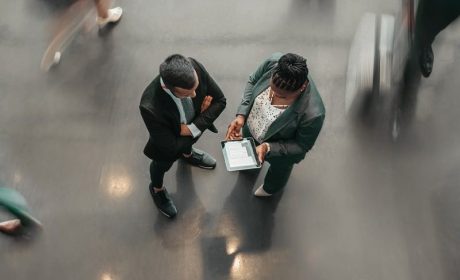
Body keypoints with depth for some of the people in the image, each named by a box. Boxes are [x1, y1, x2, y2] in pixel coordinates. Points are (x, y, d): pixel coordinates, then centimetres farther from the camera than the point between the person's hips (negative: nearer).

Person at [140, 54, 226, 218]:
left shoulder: (196, 67, -37)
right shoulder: (150, 107, -47)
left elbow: (220, 100, -22)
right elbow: (171, 147, -35)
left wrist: (194, 127, -32)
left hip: (195, 130, 3)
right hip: (170, 144, -3)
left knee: (189, 143, 38)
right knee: (162, 166, 31)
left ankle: (187, 155, 75)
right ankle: (157, 189, 65)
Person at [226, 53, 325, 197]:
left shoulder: (313, 113, -45)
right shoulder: (273, 62, -35)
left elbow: (302, 146, -24)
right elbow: (253, 81, -12)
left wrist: (267, 148, -33)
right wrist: (241, 115, -23)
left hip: (280, 149, -3)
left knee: (279, 168, 34)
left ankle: (271, 188, 70)